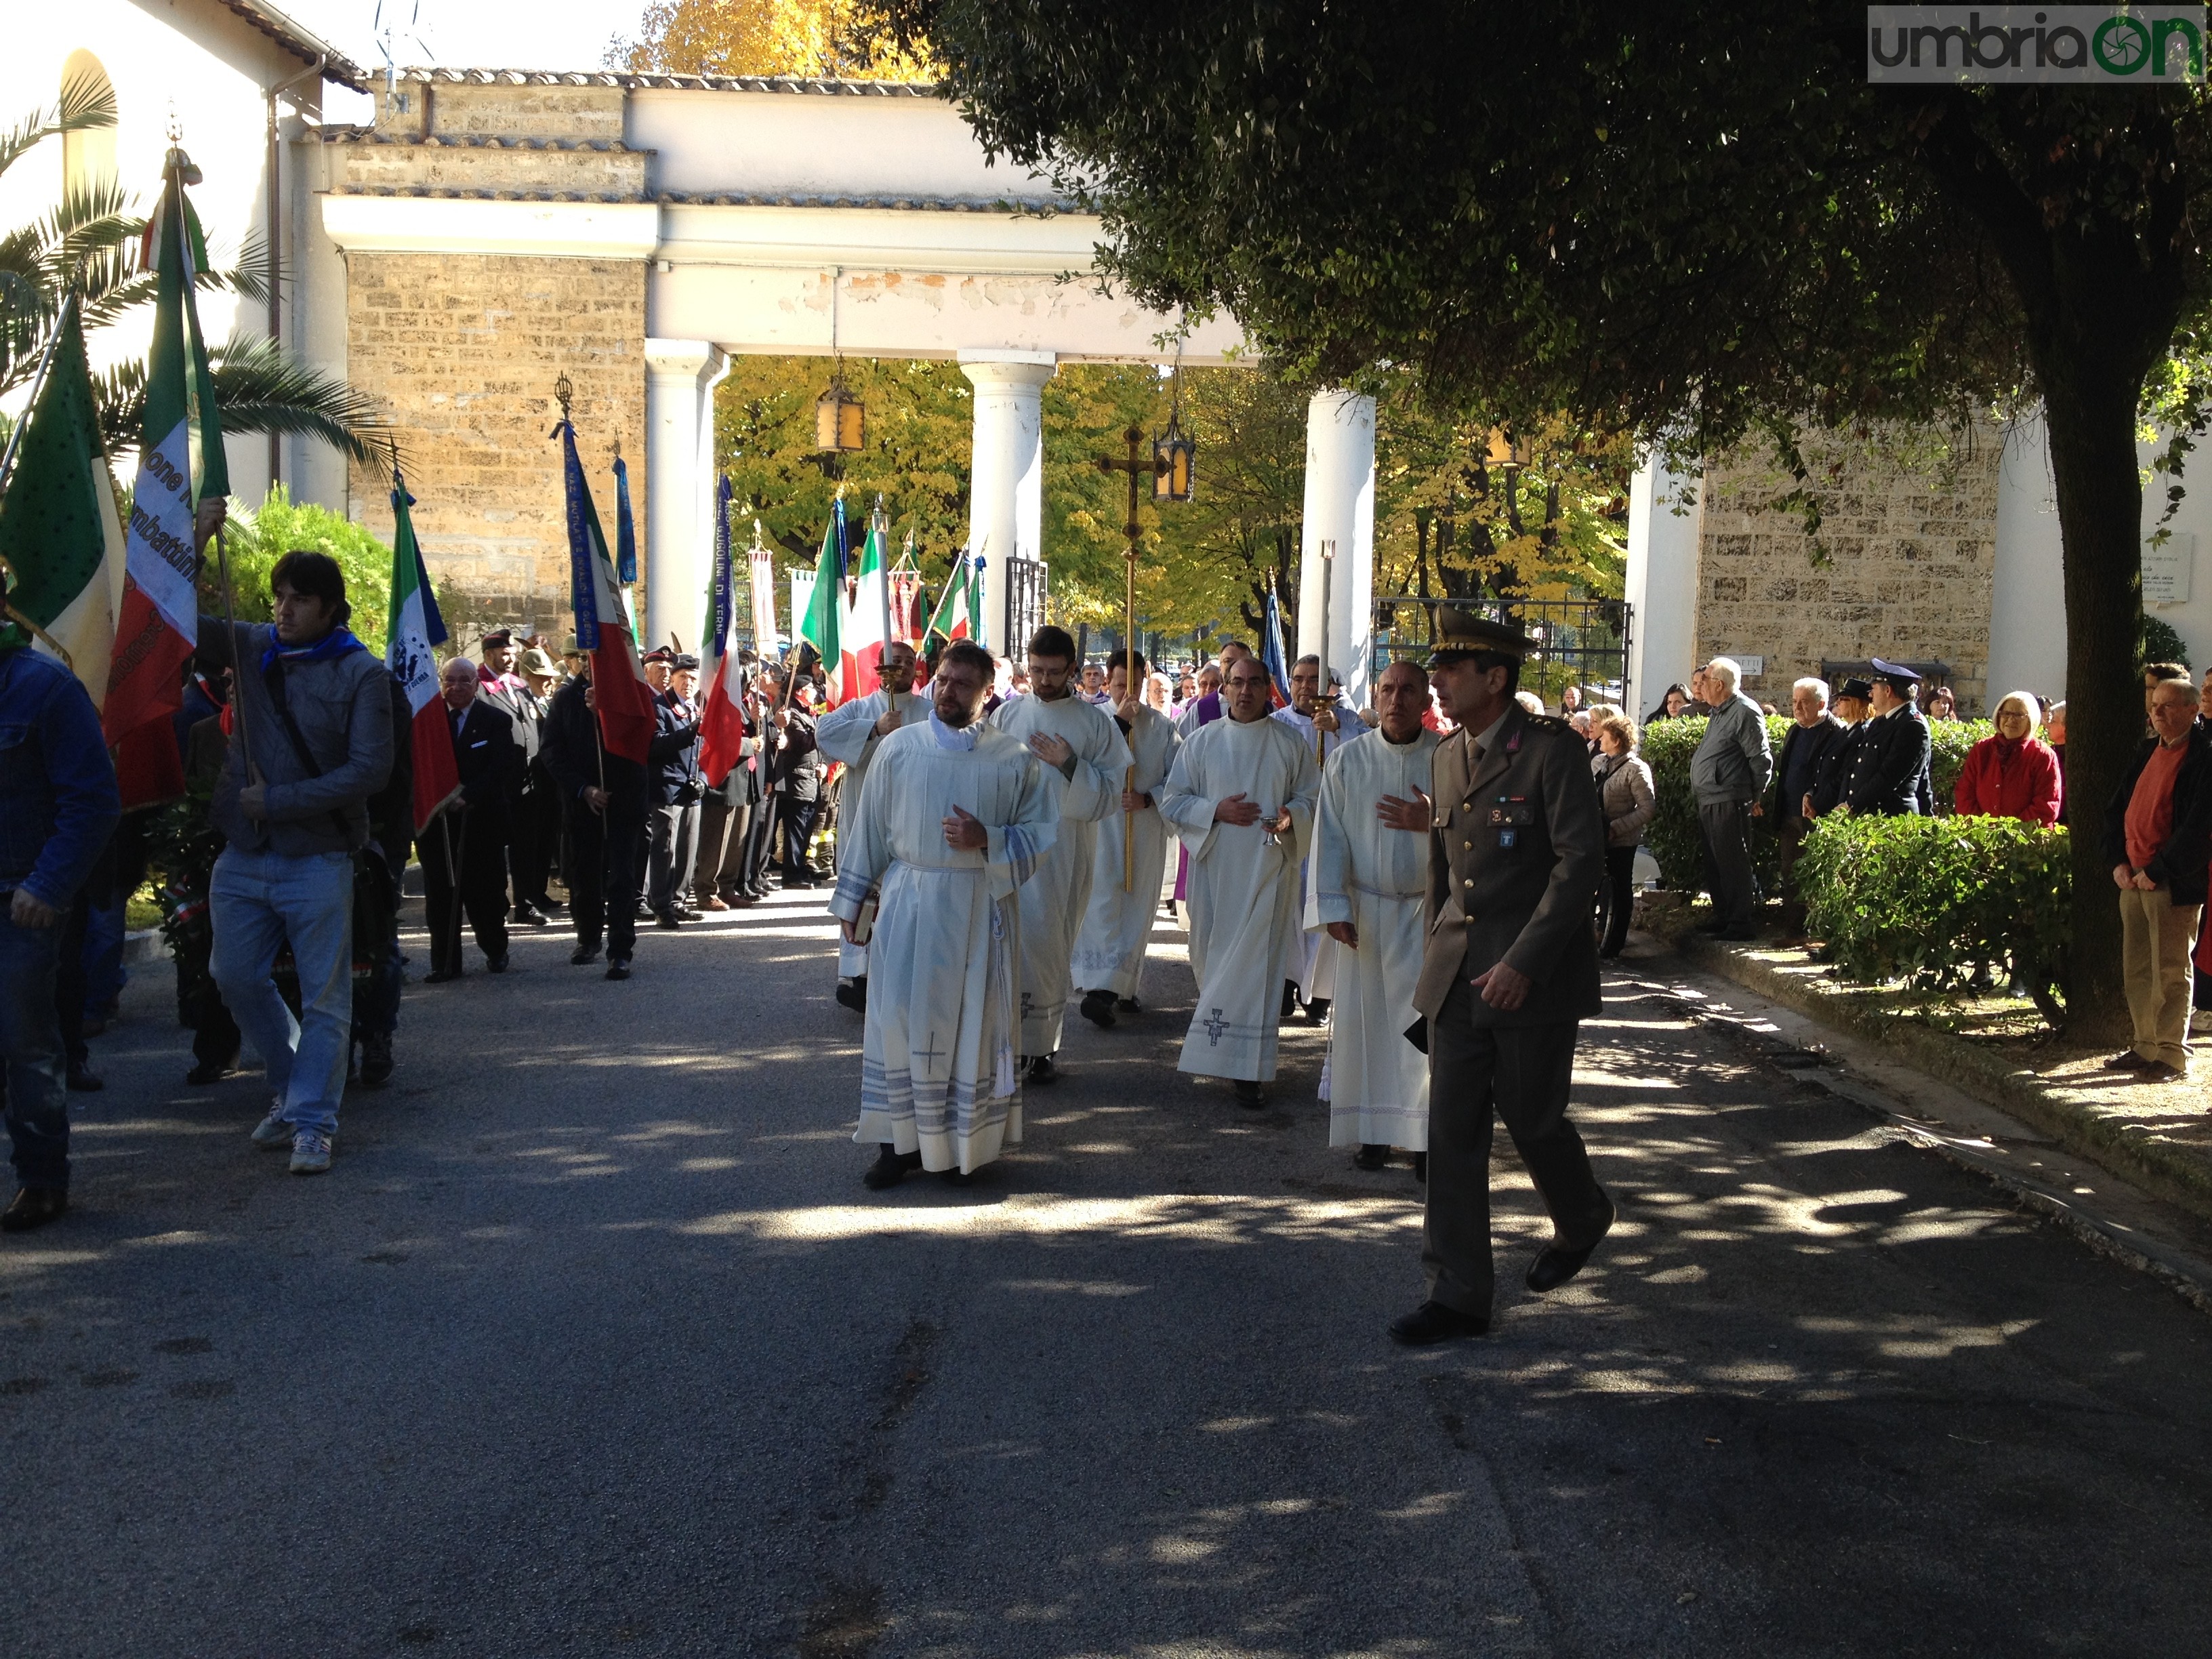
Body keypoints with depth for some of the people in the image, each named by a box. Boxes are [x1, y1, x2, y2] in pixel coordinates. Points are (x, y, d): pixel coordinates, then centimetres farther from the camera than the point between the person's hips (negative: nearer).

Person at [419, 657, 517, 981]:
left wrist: (467, 797, -18)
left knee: (485, 892, 5)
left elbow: (504, 769, -7)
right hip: (437, 819, 1)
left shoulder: (496, 720, 2)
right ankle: (445, 962, 7)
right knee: (440, 894, 0)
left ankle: (495, 951, 26)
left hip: (481, 820, -1)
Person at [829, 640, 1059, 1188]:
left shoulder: (1015, 759, 0)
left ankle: (965, 1142, 17)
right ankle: (901, 1139, 8)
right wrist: (851, 900, 9)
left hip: (979, 906, -1)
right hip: (908, 901, 1)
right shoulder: (898, 747, 3)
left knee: (973, 1023, 4)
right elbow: (870, 829, 8)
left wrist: (988, 841, -16)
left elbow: (1041, 833, 1)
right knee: (899, 1019, -3)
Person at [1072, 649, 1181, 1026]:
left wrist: (1147, 799, -9)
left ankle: (1126, 987, 15)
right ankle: (1100, 989, -17)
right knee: (1102, 903, -11)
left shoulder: (1162, 726, 6)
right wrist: (1120, 720, -18)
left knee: (1138, 907, 6)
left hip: (1146, 828, 2)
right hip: (1101, 824, -2)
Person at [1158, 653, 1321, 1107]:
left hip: (1267, 869, -2)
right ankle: (1212, 1040, 33)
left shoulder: (1291, 743, 4)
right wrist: (1215, 810, -12)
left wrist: (1291, 817, -15)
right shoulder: (1201, 742, 5)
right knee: (1210, 957, 9)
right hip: (1214, 866, 2)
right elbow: (1172, 801, 5)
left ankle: (1251, 1069, -6)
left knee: (1257, 962, -7)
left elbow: (1312, 797, 7)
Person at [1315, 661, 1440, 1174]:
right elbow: (1330, 837, -1)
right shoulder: (1347, 760, -1)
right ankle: (1371, 1130, 15)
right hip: (1366, 909, 1)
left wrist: (1433, 822, -20)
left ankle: (1426, 1136, 4)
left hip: (1430, 908, -1)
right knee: (1364, 1019, 4)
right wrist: (1334, 906, -7)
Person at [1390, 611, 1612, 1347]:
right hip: (1456, 975, 6)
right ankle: (1458, 1293, 10)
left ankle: (1582, 1219, 38)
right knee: (1452, 1131, 3)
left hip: (1533, 974, -6)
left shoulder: (1553, 749, -12)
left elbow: (1582, 862, -17)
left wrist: (1523, 962, -21)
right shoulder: (1448, 754, 10)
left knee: (1530, 1119, 6)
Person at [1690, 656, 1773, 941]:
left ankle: (1740, 924, 1)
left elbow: (1762, 759, -14)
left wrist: (1754, 796, -6)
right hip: (1708, 801, 10)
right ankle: (1722, 917, 25)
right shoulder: (1718, 712, 18)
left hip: (1729, 803, -10)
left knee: (1733, 864, -5)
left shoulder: (1745, 712, -13)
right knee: (1714, 863, 15)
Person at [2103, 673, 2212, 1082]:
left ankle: (2173, 1057, 5)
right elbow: (2118, 808, 16)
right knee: (2137, 970, 12)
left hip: (2174, 883, -7)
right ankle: (2145, 1047, 21)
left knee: (2169, 972, -2)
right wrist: (2120, 862, 4)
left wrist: (2156, 871, -15)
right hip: (2133, 879, 7)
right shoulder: (2151, 751, 14)